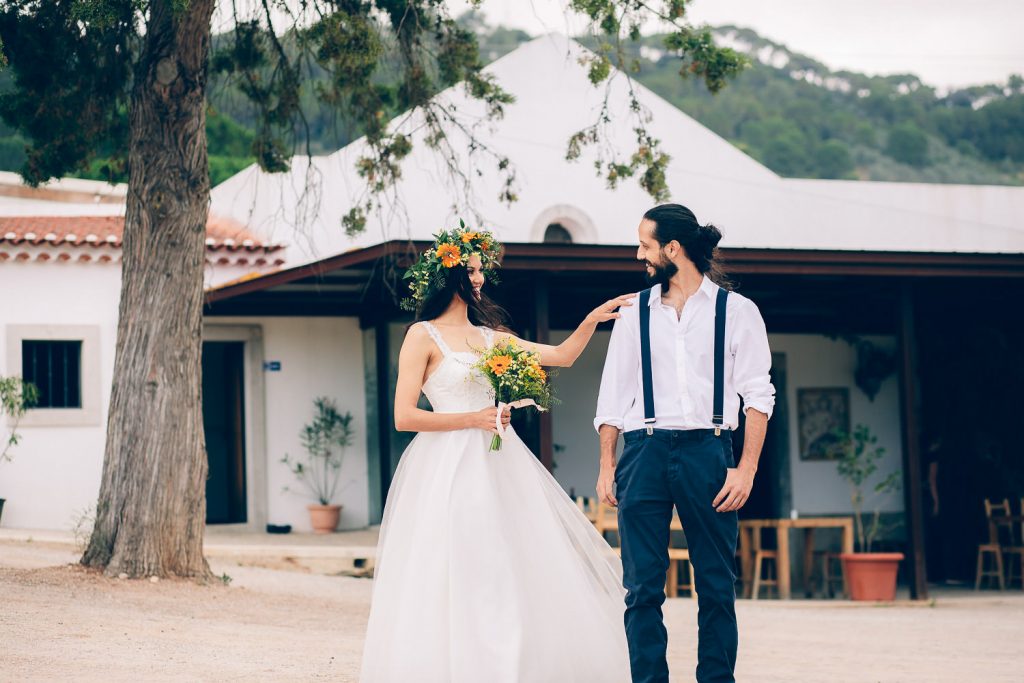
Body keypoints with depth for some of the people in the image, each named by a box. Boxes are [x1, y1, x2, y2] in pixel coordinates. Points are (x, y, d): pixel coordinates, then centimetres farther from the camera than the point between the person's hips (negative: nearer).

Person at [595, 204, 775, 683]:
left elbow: (758, 395, 1)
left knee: (717, 587, 2)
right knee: (643, 587, 1)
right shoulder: (634, 313, 12)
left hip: (707, 451, -2)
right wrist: (606, 466, 5)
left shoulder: (737, 312, 4)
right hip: (645, 451, 2)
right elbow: (613, 396, 13)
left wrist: (746, 468, -8)